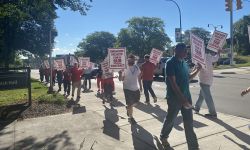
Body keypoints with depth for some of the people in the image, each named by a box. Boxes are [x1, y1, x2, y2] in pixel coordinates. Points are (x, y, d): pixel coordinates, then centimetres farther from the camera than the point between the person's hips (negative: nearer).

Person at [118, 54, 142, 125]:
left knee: (136, 101, 17)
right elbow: (121, 79, -13)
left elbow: (139, 77, 13)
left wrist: (140, 86, 14)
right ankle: (130, 117, 20)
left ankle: (128, 108, 47)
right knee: (130, 104, 1)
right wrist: (120, 74, -33)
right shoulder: (125, 68, -13)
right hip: (127, 89, -5)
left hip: (136, 88, 5)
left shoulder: (137, 67, 1)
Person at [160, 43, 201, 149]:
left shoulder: (184, 63, 9)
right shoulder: (171, 63, -15)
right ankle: (163, 137, 38)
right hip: (175, 98, -6)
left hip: (186, 96, 7)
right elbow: (173, 83, -21)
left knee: (189, 123, 9)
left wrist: (198, 69, 8)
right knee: (170, 120, 12)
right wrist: (182, 98, -24)